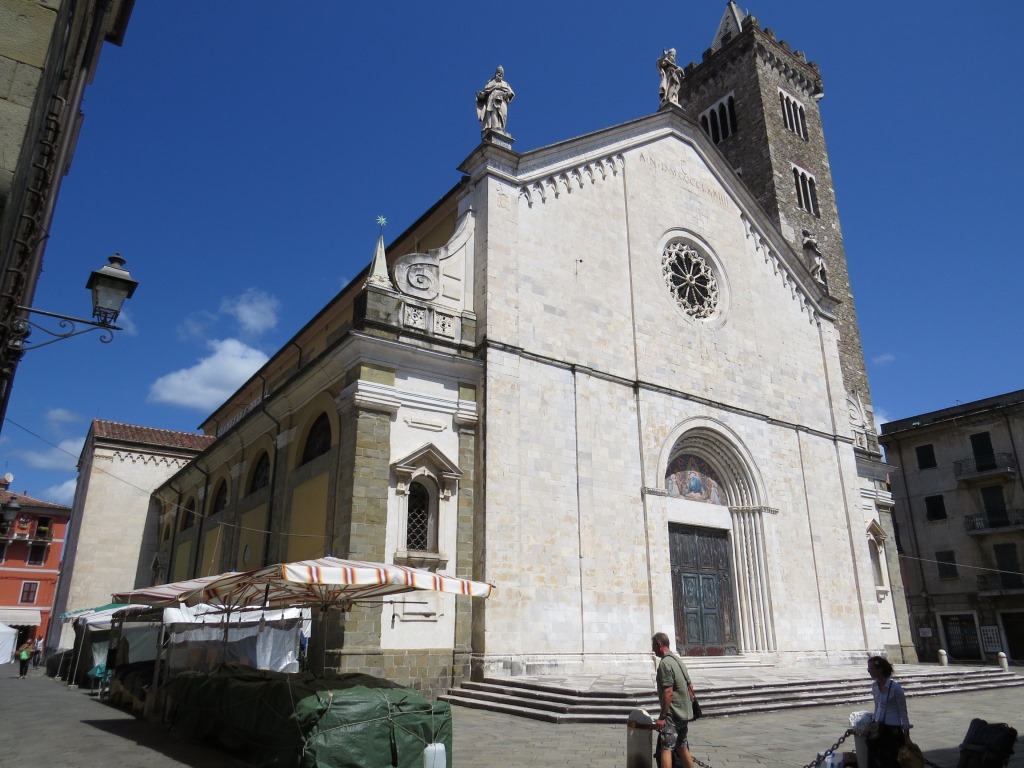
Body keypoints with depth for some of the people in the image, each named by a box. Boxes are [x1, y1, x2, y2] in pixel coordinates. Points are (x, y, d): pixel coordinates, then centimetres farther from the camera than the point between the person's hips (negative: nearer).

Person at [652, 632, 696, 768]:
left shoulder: (665, 663, -17)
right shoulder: (678, 659, 12)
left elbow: (668, 692, -23)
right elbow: (690, 687, 16)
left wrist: (661, 717, -20)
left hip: (672, 715, -9)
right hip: (685, 714, 9)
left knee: (665, 748, -9)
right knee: (682, 747, 19)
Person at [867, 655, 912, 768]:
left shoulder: (895, 688, -18)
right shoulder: (874, 686, 1)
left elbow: (903, 713, -12)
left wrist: (906, 736, -9)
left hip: (893, 729, -6)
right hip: (880, 727, 6)